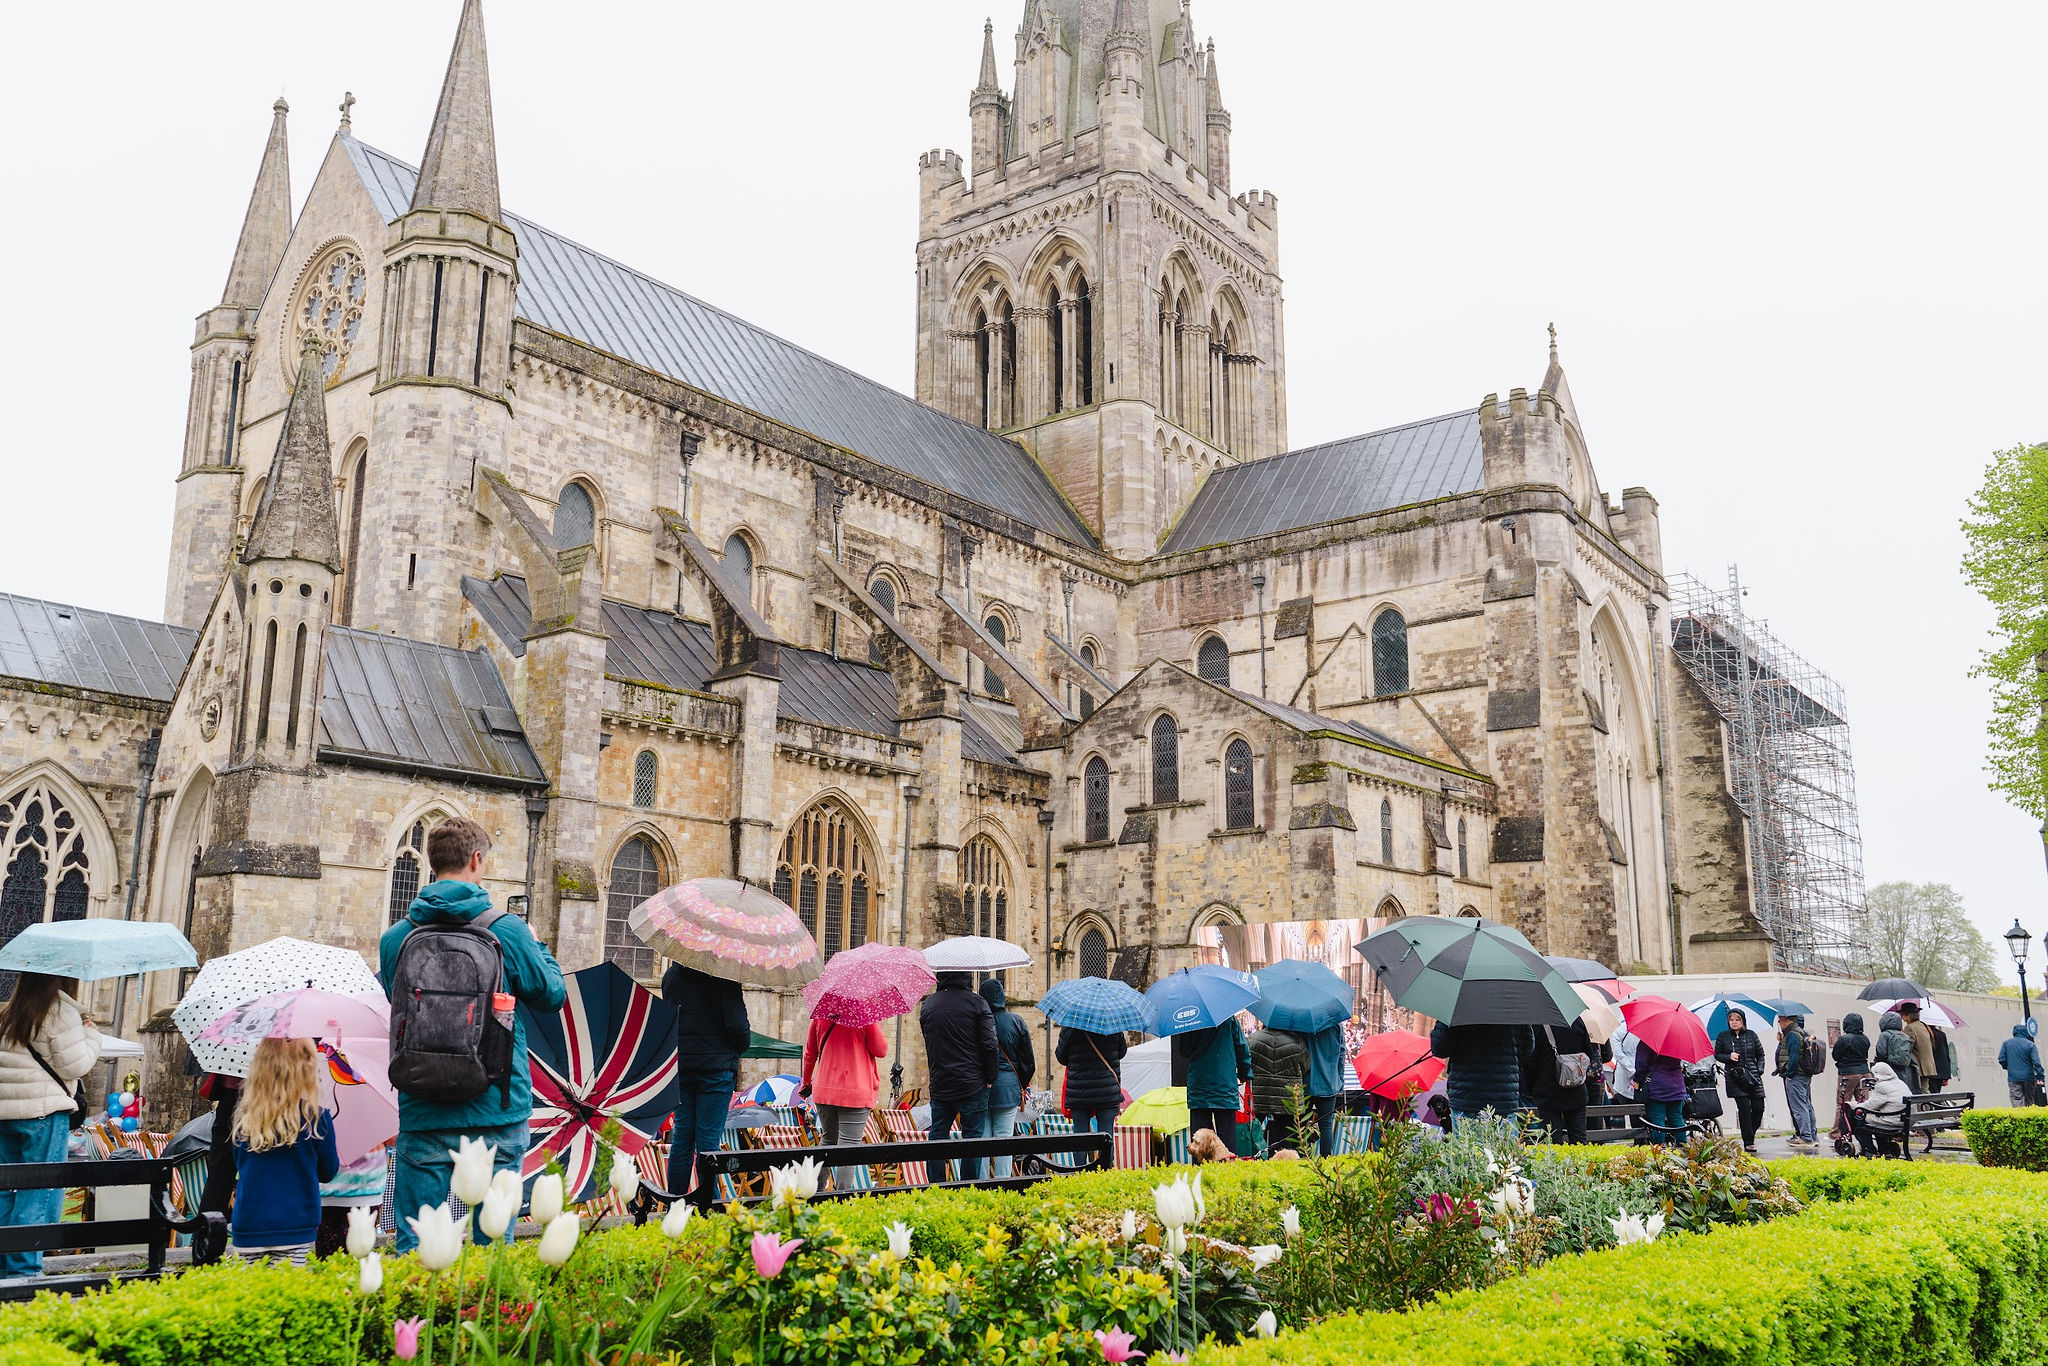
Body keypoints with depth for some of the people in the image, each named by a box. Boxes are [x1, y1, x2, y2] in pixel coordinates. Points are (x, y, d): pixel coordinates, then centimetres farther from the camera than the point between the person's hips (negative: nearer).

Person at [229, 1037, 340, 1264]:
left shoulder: (244, 1117, 0)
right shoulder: (316, 1118, -9)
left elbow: (239, 1164, 16)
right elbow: (328, 1171, 5)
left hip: (247, 1226, 3)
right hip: (294, 1227, -3)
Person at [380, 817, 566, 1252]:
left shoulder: (394, 937, 0)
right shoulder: (507, 931, -7)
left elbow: (390, 1003, 15)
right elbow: (553, 994, 4)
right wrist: (536, 945, 21)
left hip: (421, 1113, 2)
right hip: (495, 1111, -2)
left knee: (413, 1245, 8)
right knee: (493, 1239, 7)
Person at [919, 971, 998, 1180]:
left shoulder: (928, 1004, 7)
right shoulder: (976, 1003, -9)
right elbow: (989, 1045, -10)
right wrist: (990, 1078, 0)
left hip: (939, 1086, 4)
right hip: (971, 1085, -4)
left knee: (937, 1138, 10)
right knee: (972, 1139, 3)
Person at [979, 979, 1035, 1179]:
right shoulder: (1016, 1022, 0)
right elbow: (1028, 1059, 5)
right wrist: (1022, 1085, 18)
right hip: (1008, 1087, 0)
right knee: (1004, 1137, 4)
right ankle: (1002, 1183, 1)